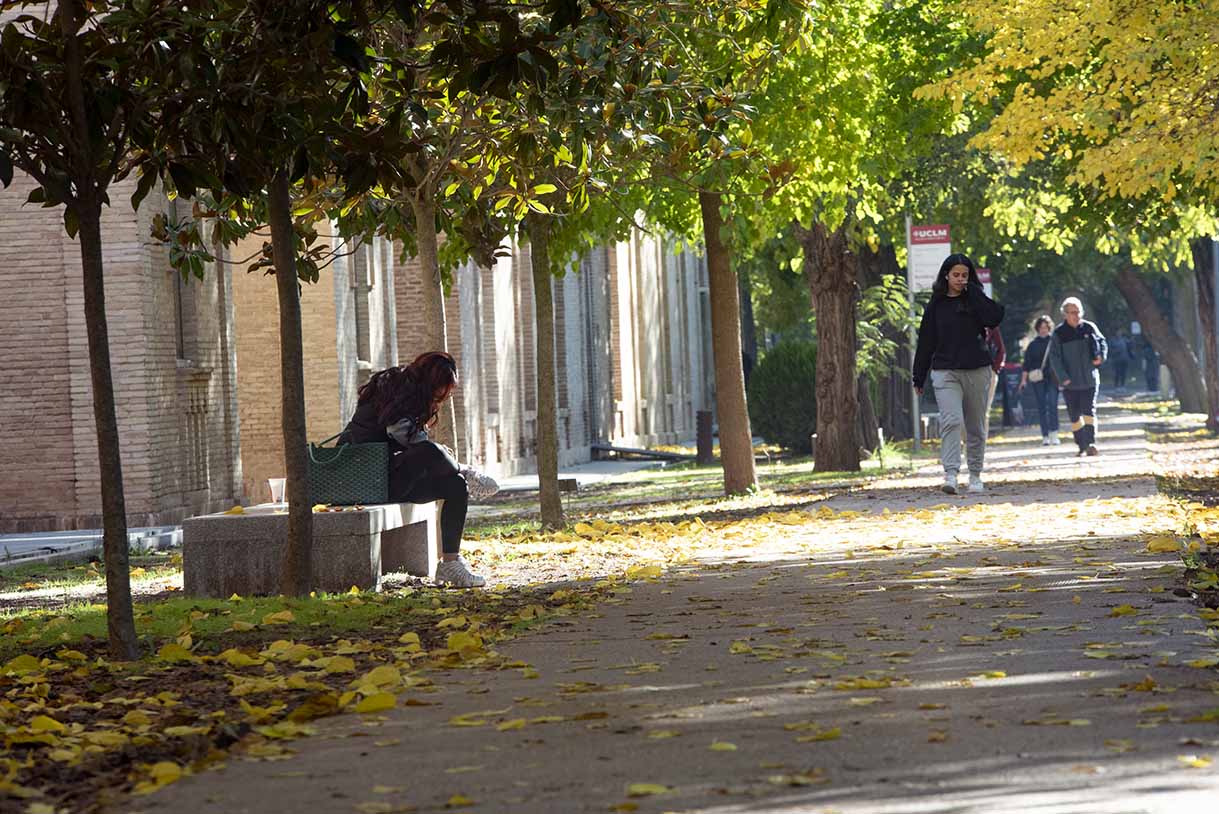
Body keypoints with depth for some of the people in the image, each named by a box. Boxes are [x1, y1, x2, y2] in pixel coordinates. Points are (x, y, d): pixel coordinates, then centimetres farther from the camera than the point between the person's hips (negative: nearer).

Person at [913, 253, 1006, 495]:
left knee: (976, 427, 9)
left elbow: (995, 318, -16)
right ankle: (950, 475, -27)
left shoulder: (975, 301, 5)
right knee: (951, 421, -18)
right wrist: (919, 377, 9)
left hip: (977, 372, 1)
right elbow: (926, 342, 9)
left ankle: (975, 476, 21)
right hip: (945, 372, -1)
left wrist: (973, 291, -11)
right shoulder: (936, 305, 7)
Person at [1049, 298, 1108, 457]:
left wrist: (1101, 356, -7)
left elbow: (1102, 342, 14)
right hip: (1070, 382, 1)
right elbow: (1054, 357, -3)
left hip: (1090, 380, 0)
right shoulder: (1059, 333, -2)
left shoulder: (1089, 328, 2)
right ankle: (1082, 447, 17)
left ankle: (1091, 443, -17)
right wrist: (1063, 377, -13)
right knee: (1074, 416, 7)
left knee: (1089, 411, -12)